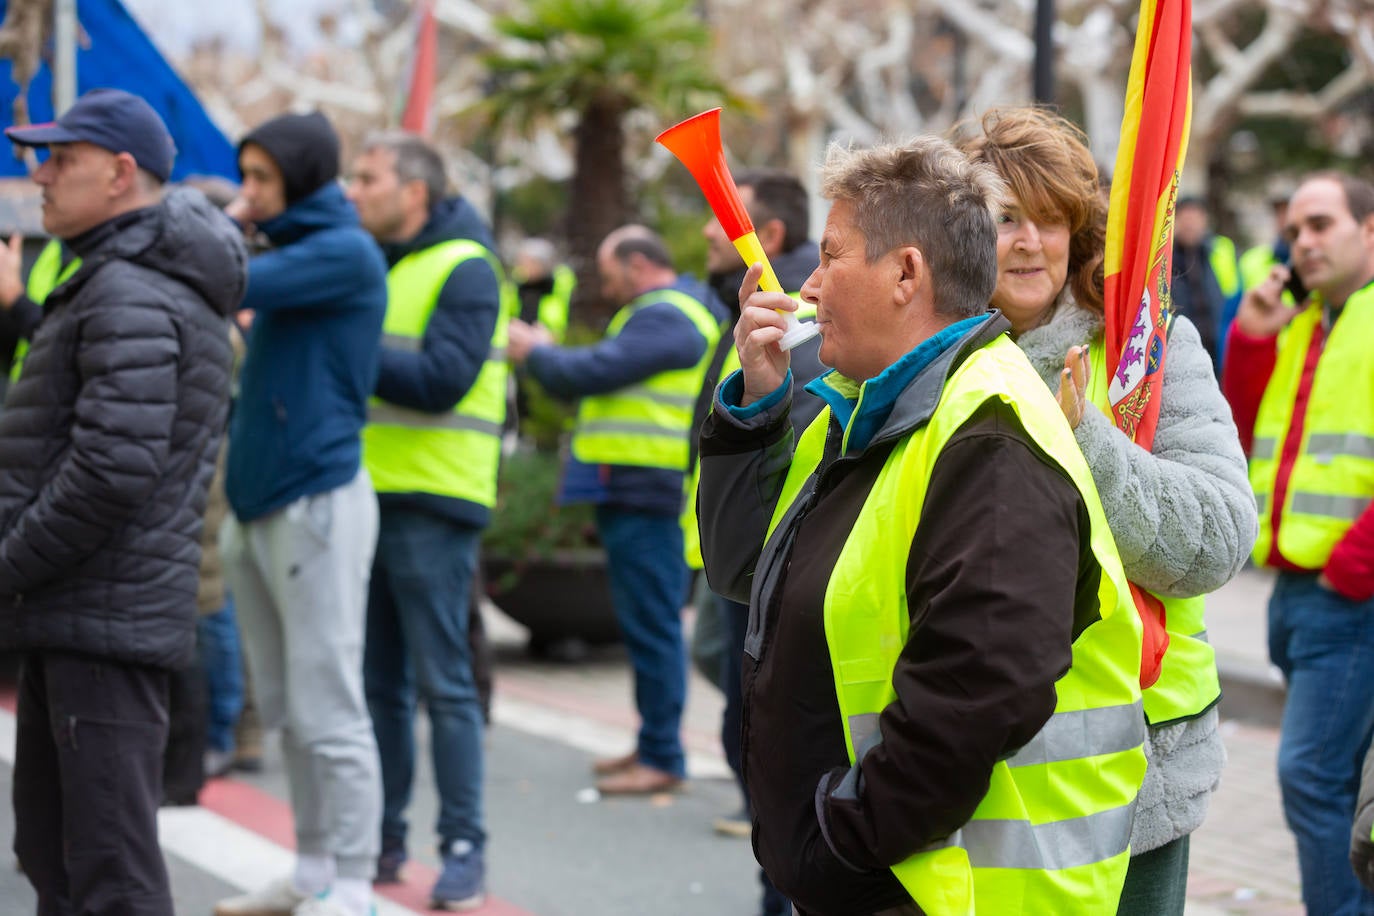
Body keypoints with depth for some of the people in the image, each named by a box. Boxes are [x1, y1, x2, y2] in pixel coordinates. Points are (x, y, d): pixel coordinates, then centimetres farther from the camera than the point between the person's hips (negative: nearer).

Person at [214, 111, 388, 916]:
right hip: (258, 506, 9)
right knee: (285, 708, 12)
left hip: (318, 506, -9)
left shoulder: (346, 252, -11)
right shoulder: (293, 253, 15)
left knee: (328, 711, -6)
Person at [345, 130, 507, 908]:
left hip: (432, 502, -7)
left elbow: (440, 379, -19)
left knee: (443, 682, -5)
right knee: (378, 682, 11)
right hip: (366, 495, 7)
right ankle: (383, 840, 18)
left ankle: (464, 847, 1)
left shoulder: (464, 268, -7)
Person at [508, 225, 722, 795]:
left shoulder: (665, 317, -13)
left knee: (651, 625, -8)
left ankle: (663, 758, -5)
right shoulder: (661, 313, 23)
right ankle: (652, 745, 23)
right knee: (647, 624, 15)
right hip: (633, 496, 11)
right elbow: (606, 380, 22)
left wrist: (535, 353, -3)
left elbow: (595, 372, -19)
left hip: (647, 496, -11)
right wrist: (545, 354, 12)